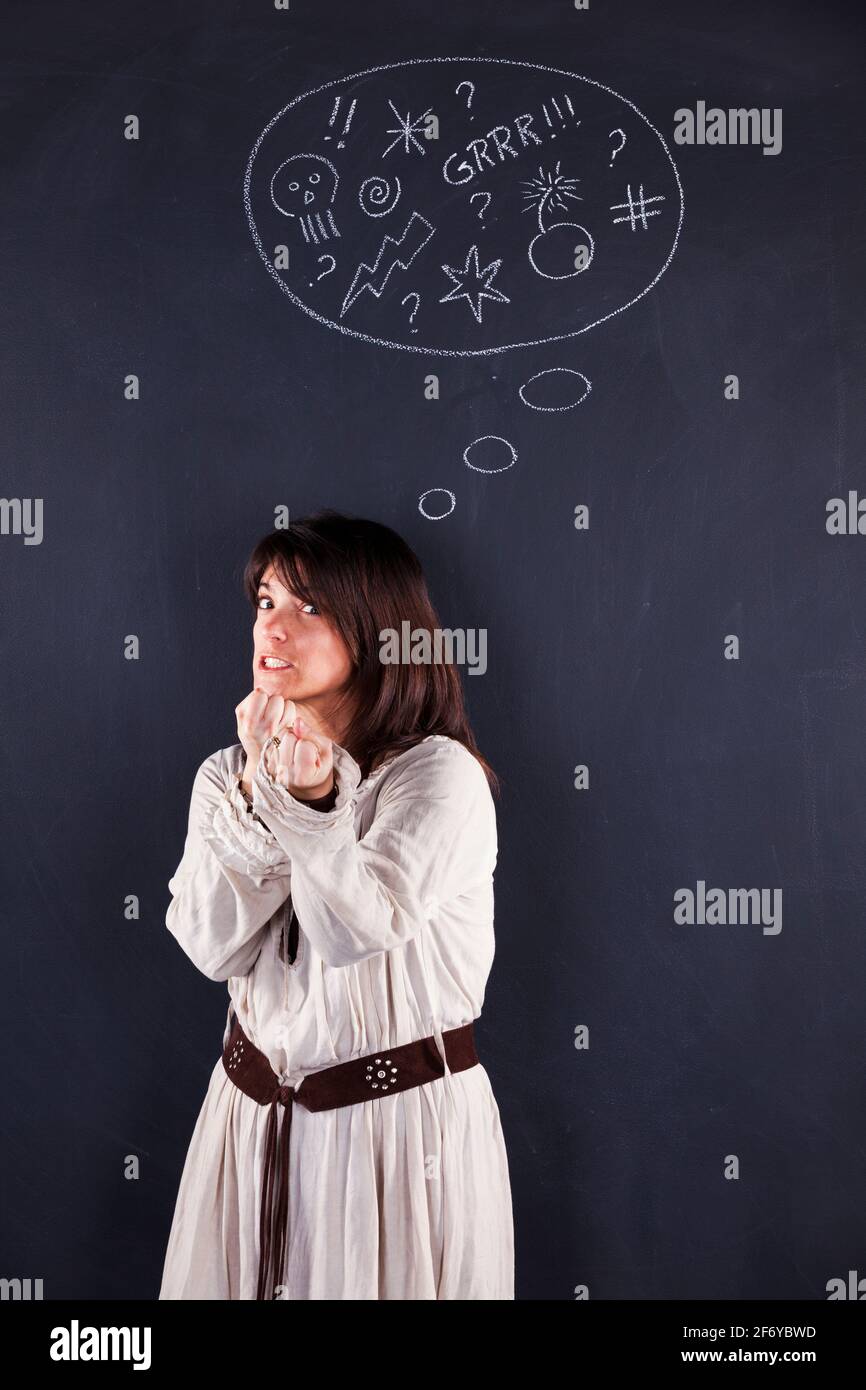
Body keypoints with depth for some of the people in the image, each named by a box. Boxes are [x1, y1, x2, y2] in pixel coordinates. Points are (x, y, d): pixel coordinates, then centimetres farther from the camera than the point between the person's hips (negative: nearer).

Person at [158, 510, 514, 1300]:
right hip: (252, 1113, 5)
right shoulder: (225, 774, 3)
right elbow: (212, 946, -10)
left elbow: (357, 929, -22)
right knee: (247, 1280, 16)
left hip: (402, 1116, -4)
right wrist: (257, 792, -19)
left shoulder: (441, 775, -13)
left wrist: (309, 801, -33)